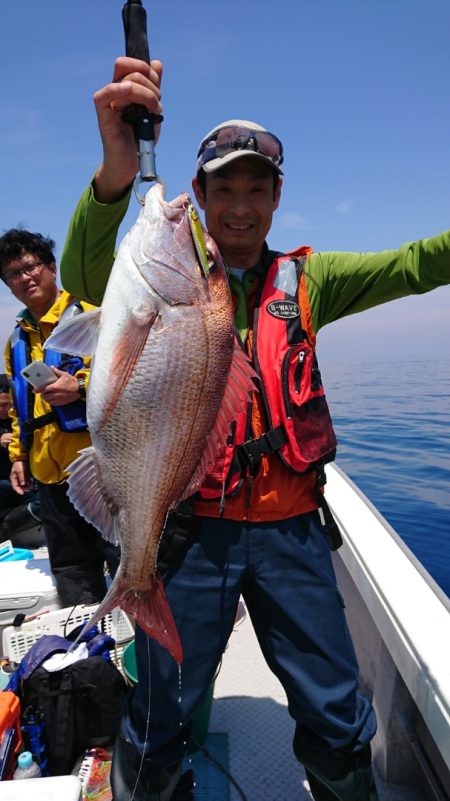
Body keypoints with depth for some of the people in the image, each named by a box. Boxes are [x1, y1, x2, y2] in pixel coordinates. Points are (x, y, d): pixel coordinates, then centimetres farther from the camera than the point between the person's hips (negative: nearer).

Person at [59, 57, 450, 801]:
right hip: (192, 530, -2)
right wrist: (117, 171, -42)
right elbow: (85, 277, -23)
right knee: (159, 721, 17)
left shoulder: (306, 279, 4)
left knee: (338, 722, 19)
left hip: (290, 528, 3)